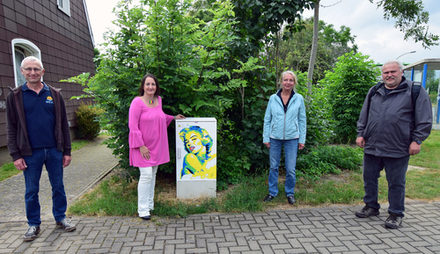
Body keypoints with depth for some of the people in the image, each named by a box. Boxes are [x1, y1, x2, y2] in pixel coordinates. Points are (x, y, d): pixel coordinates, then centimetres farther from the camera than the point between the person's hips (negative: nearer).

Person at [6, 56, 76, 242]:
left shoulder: (54, 94, 5)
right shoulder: (15, 96, 2)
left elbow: (63, 124, 6)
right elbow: (12, 128, 1)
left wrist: (67, 151, 3)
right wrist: (15, 155, -6)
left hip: (54, 150, 1)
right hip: (30, 153, -1)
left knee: (58, 187, 10)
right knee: (31, 191, 10)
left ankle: (60, 218, 26)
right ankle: (33, 224, 25)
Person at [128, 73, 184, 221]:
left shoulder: (158, 100, 8)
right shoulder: (137, 102, -14)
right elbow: (133, 126, -16)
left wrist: (173, 118, 19)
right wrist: (141, 145, -19)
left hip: (156, 145, 7)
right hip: (143, 145, -7)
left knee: (153, 174, 13)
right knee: (146, 175, -9)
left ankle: (150, 204, 28)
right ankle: (143, 209, 4)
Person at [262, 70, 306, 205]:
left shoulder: (299, 98, 3)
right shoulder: (273, 98, 2)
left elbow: (302, 120, 6)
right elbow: (267, 119, 5)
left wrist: (302, 139, 3)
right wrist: (266, 138, 1)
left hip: (292, 138, 0)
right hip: (275, 138, 1)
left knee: (290, 169, 2)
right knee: (273, 167, 9)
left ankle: (290, 193, 23)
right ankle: (272, 192, 25)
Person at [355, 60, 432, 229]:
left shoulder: (415, 91, 0)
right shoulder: (374, 92, 13)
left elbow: (424, 120, -2)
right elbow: (364, 116, 17)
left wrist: (417, 140, -9)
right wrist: (361, 134, 9)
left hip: (398, 150, -4)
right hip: (371, 147, 5)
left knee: (396, 183, 7)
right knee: (369, 178, 13)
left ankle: (396, 214, 23)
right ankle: (371, 207, 31)